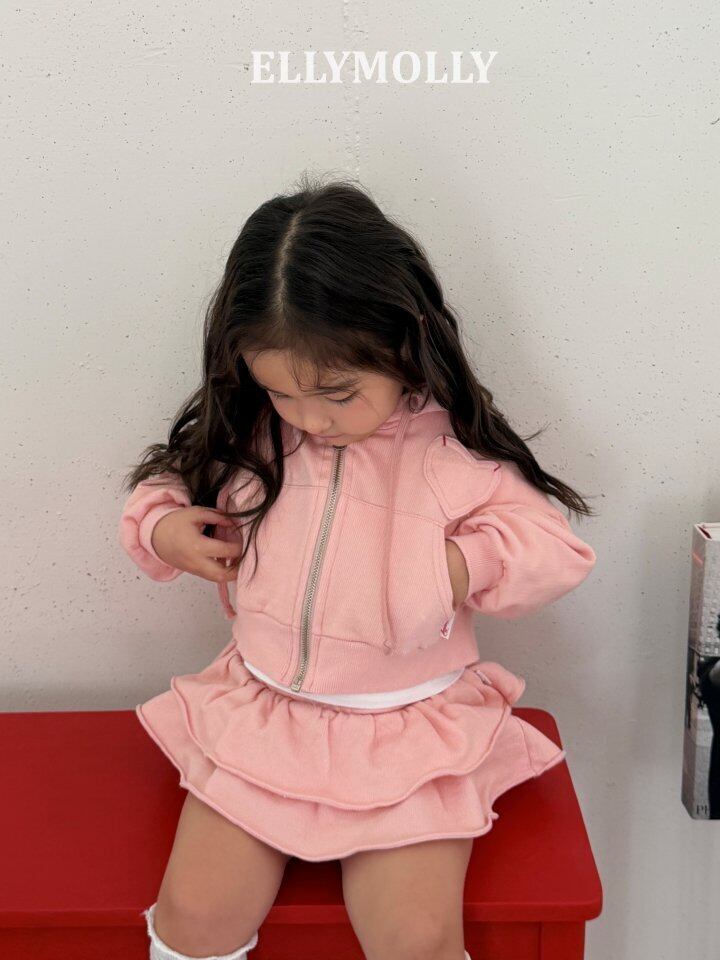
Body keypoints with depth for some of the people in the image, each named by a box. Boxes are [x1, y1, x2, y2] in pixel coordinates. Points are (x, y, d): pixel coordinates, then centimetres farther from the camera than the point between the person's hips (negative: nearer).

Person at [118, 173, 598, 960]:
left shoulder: (455, 452, -11)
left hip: (409, 733, -2)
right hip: (259, 718, 3)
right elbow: (170, 481, 13)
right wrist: (161, 526, -9)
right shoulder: (245, 436, -3)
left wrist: (471, 563, -22)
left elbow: (556, 549, -5)